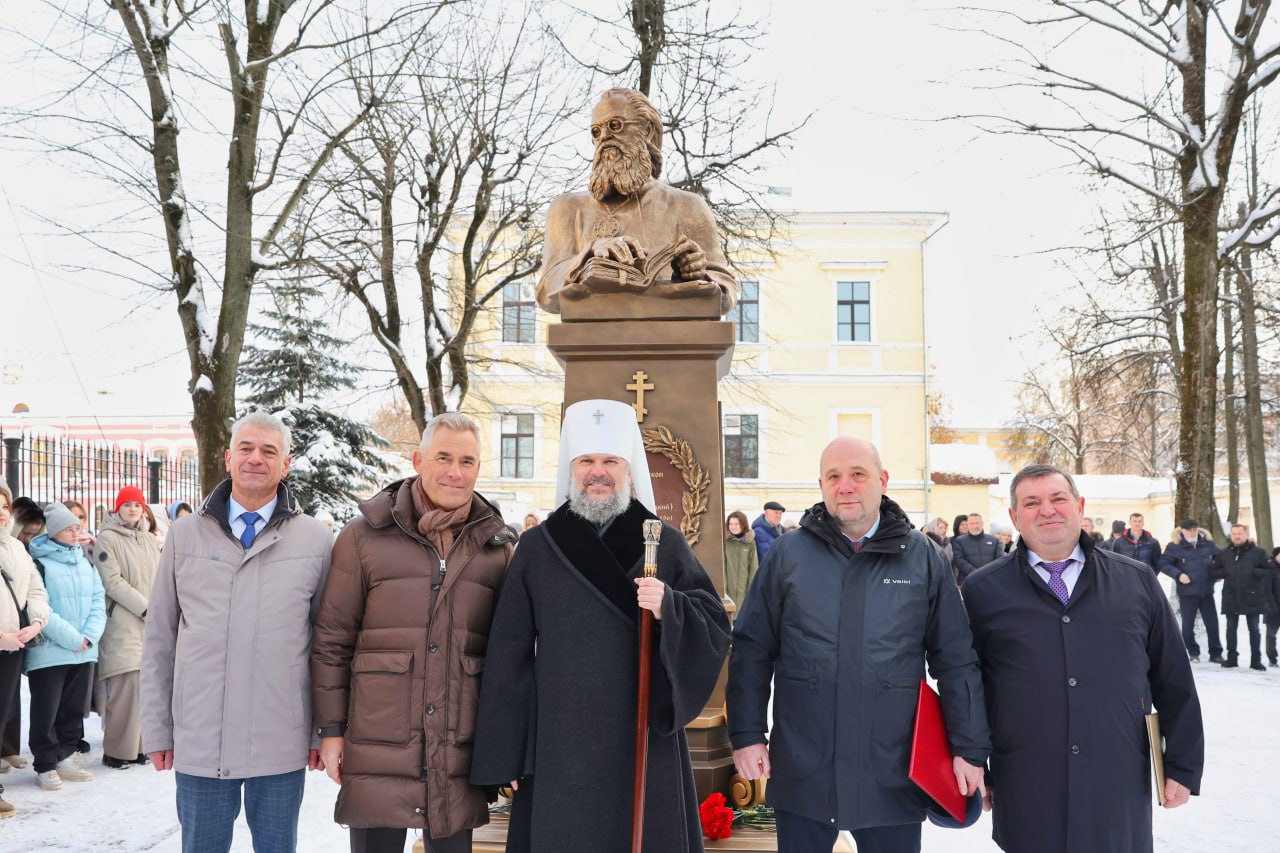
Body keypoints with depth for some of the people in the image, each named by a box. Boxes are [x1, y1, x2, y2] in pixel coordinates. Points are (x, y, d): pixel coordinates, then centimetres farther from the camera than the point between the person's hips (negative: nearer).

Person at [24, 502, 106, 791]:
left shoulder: (85, 563, 13)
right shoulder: (39, 563, -6)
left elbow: (99, 602, 9)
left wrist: (89, 636, -7)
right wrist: (71, 638, -15)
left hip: (84, 651, 6)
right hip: (49, 652, -5)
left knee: (74, 710, 12)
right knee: (46, 712, 1)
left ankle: (66, 758, 23)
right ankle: (46, 766, 11)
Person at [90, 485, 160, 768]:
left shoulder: (151, 541, 17)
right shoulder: (107, 538, -2)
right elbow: (112, 581, -10)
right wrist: (145, 608, -12)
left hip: (151, 624, 6)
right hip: (122, 624, -6)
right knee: (126, 685, -10)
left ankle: (138, 745, 14)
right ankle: (116, 750, 0)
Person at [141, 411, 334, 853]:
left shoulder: (315, 540, 1)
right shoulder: (186, 534, 4)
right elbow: (159, 640, 8)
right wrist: (157, 731, 5)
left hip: (282, 743, -1)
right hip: (199, 740, 1)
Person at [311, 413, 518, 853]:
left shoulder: (498, 545, 5)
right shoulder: (364, 536, -2)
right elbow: (331, 641, 1)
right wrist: (331, 729, -1)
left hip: (460, 752, 2)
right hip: (378, 750, -2)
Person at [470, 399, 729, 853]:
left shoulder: (666, 544, 3)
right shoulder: (536, 548, 3)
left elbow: (716, 629, 0)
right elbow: (508, 656, 3)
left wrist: (669, 608, -20)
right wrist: (506, 755, 0)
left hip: (647, 743, 0)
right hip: (560, 748, 0)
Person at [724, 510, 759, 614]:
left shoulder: (750, 543, 3)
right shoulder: (724, 541, -2)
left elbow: (754, 567, 5)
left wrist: (752, 588, 1)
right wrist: (723, 586, -8)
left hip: (744, 588, 2)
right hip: (729, 588, -2)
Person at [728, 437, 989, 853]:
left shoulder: (923, 558, 2)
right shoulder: (789, 554, 1)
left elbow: (955, 661, 3)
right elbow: (752, 651, 4)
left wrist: (969, 749, 1)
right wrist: (747, 734, -1)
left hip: (893, 776, 0)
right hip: (802, 772, 0)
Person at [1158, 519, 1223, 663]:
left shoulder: (1208, 544, 4)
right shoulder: (1175, 546, -6)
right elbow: (1163, 564, -7)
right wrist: (1178, 574, -18)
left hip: (1207, 590, 3)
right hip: (1187, 592, -3)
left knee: (1212, 623, 7)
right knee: (1188, 624, 3)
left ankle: (1216, 653, 19)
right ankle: (1193, 652, 18)